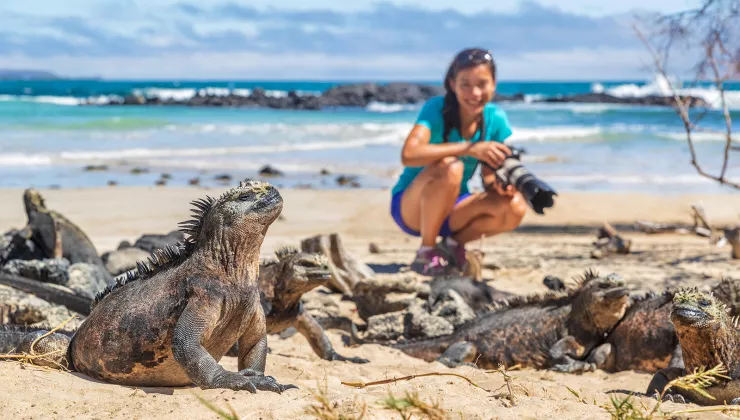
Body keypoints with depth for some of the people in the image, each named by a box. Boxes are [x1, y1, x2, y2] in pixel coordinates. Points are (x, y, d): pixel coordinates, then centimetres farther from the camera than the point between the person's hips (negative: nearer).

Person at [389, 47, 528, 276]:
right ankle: (426, 252, -16)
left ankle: (453, 244, 4)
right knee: (449, 167, -35)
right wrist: (469, 148, -43)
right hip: (411, 207, -5)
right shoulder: (436, 108, -21)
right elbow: (409, 154, -38)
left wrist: (499, 184, -27)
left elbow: (489, 177, -2)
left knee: (515, 208, -20)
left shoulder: (495, 119, -7)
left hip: (452, 207, 5)